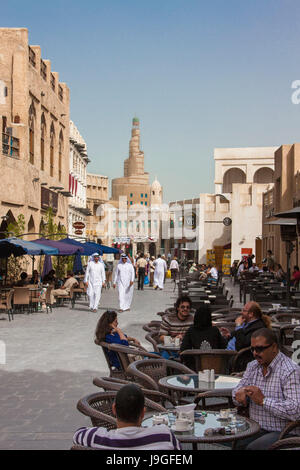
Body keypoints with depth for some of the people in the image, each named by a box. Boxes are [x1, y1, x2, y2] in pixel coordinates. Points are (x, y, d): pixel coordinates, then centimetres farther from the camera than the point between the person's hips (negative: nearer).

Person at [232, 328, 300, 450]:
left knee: (252, 448, -29)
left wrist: (263, 400, -22)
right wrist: (240, 393, -10)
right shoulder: (252, 366, 12)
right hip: (255, 429, 6)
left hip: (281, 432, -6)